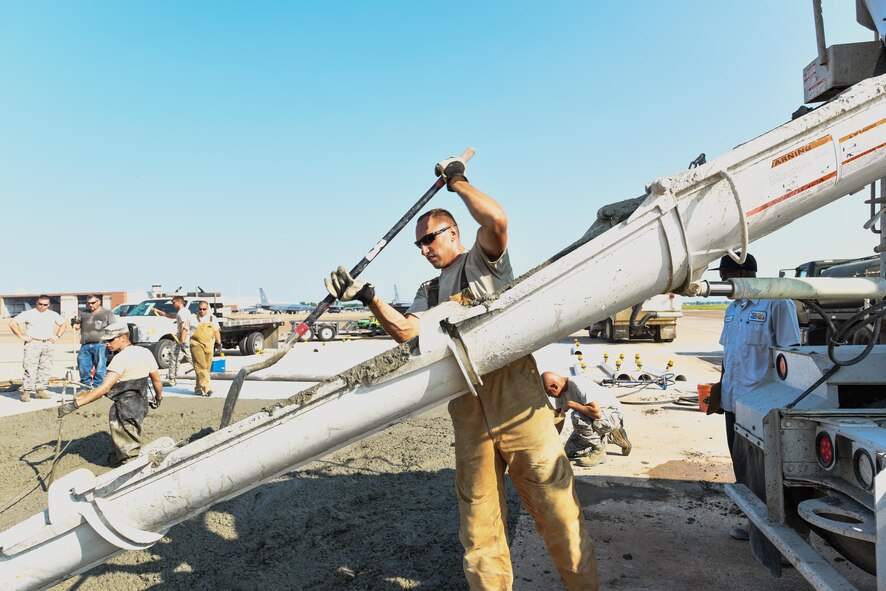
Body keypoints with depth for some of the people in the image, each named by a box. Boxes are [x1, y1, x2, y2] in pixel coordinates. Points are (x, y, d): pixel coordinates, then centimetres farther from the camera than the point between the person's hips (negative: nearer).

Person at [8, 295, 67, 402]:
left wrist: (58, 336, 11)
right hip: (33, 344, -4)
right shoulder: (28, 314, 0)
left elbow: (63, 324, 25)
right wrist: (21, 336, -7)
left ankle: (40, 390, 12)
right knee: (30, 369, -9)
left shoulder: (53, 315, 12)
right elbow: (12, 323, -1)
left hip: (48, 344, 4)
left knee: (45, 369, 4)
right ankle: (26, 392, -6)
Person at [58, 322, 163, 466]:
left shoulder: (122, 358, -20)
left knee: (129, 455, 5)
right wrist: (158, 397, 29)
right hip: (142, 405, 8)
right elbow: (157, 380, 11)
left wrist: (75, 404, -30)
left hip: (125, 409, -8)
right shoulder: (145, 353, 4)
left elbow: (104, 388, -28)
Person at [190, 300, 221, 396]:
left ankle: (199, 388, 17)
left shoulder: (212, 318, 13)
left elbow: (216, 331, 19)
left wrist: (219, 343, 15)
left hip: (209, 345, 4)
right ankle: (207, 387, -20)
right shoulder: (193, 318, 2)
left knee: (206, 368, 5)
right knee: (201, 366, -14)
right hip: (196, 344, -4)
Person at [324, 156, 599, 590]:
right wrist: (367, 298, -8)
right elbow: (405, 330, 3)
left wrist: (456, 181, -2)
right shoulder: (428, 293, 21)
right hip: (467, 407, 6)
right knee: (477, 513, 10)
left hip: (515, 395, -5)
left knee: (553, 500, 1)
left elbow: (496, 220, -16)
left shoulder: (483, 261, 6)